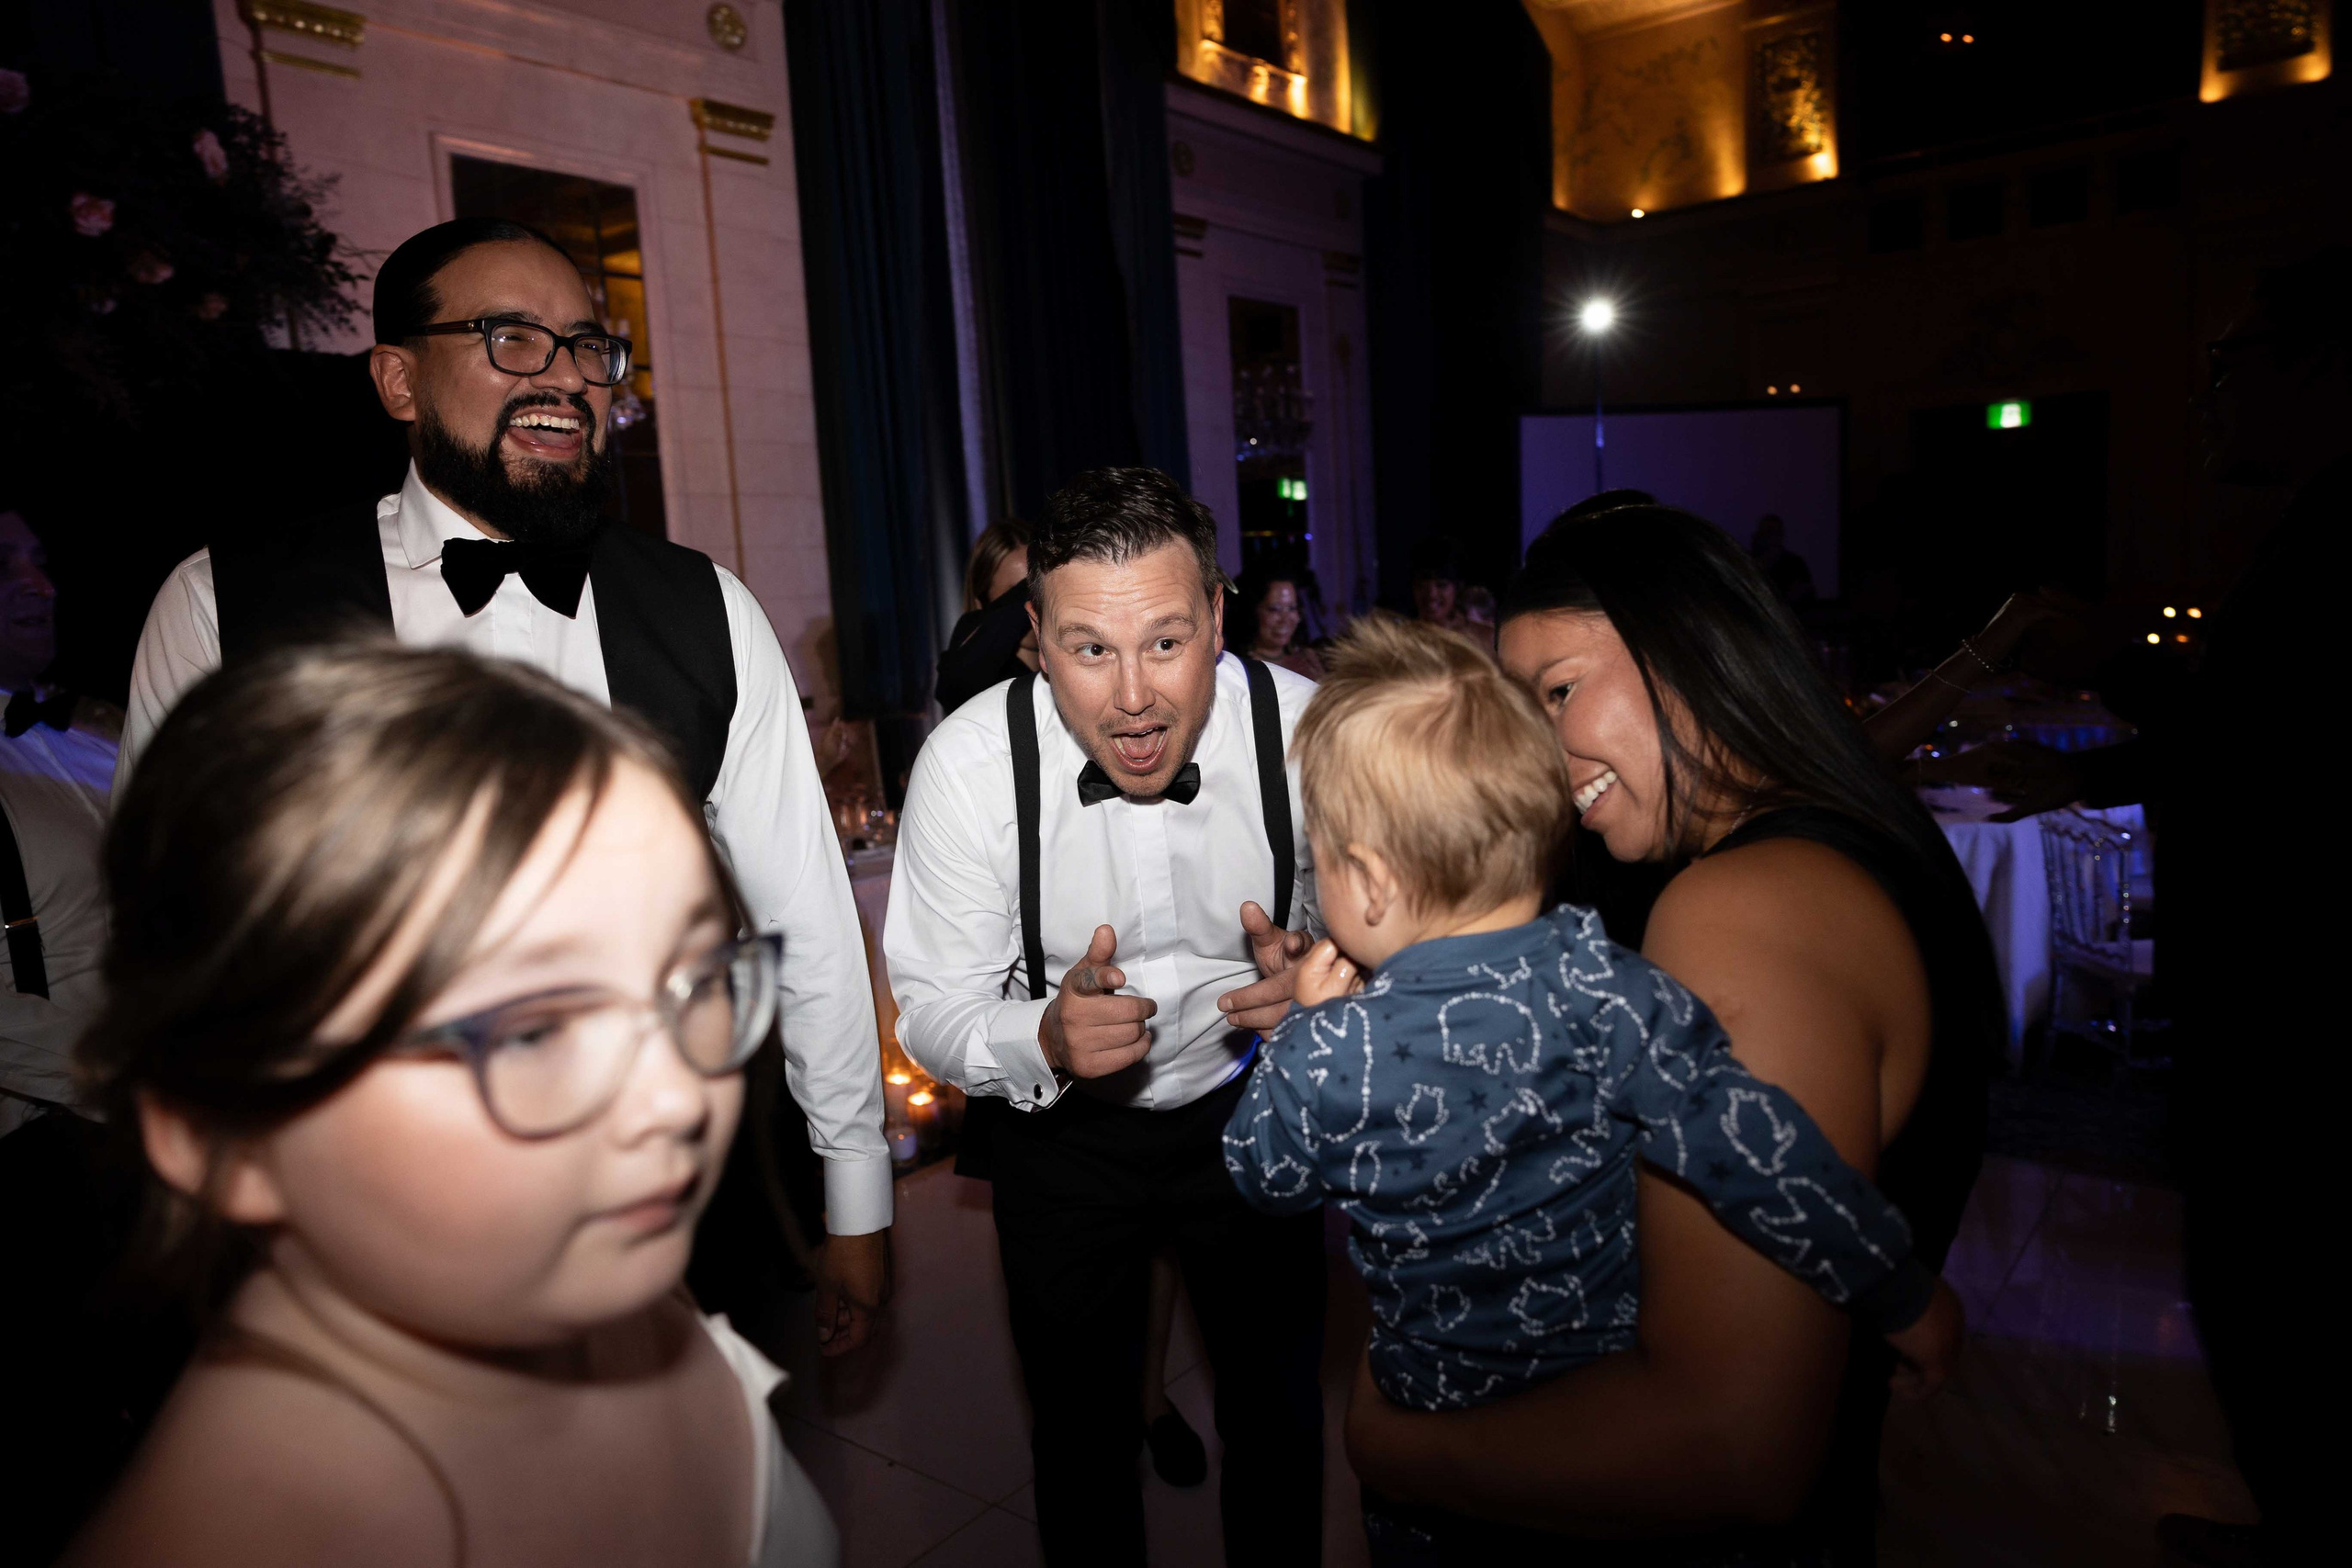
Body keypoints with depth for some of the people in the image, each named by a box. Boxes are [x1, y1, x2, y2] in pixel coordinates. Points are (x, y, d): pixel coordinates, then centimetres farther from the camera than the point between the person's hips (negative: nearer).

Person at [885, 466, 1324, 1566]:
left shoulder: (1305, 728, -23)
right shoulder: (969, 762, -24)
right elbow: (934, 1009, -17)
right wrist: (1045, 1040, -39)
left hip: (1248, 1105, 1)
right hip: (1063, 1134, 0)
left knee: (1279, 1409, 21)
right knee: (1080, 1431, 20)